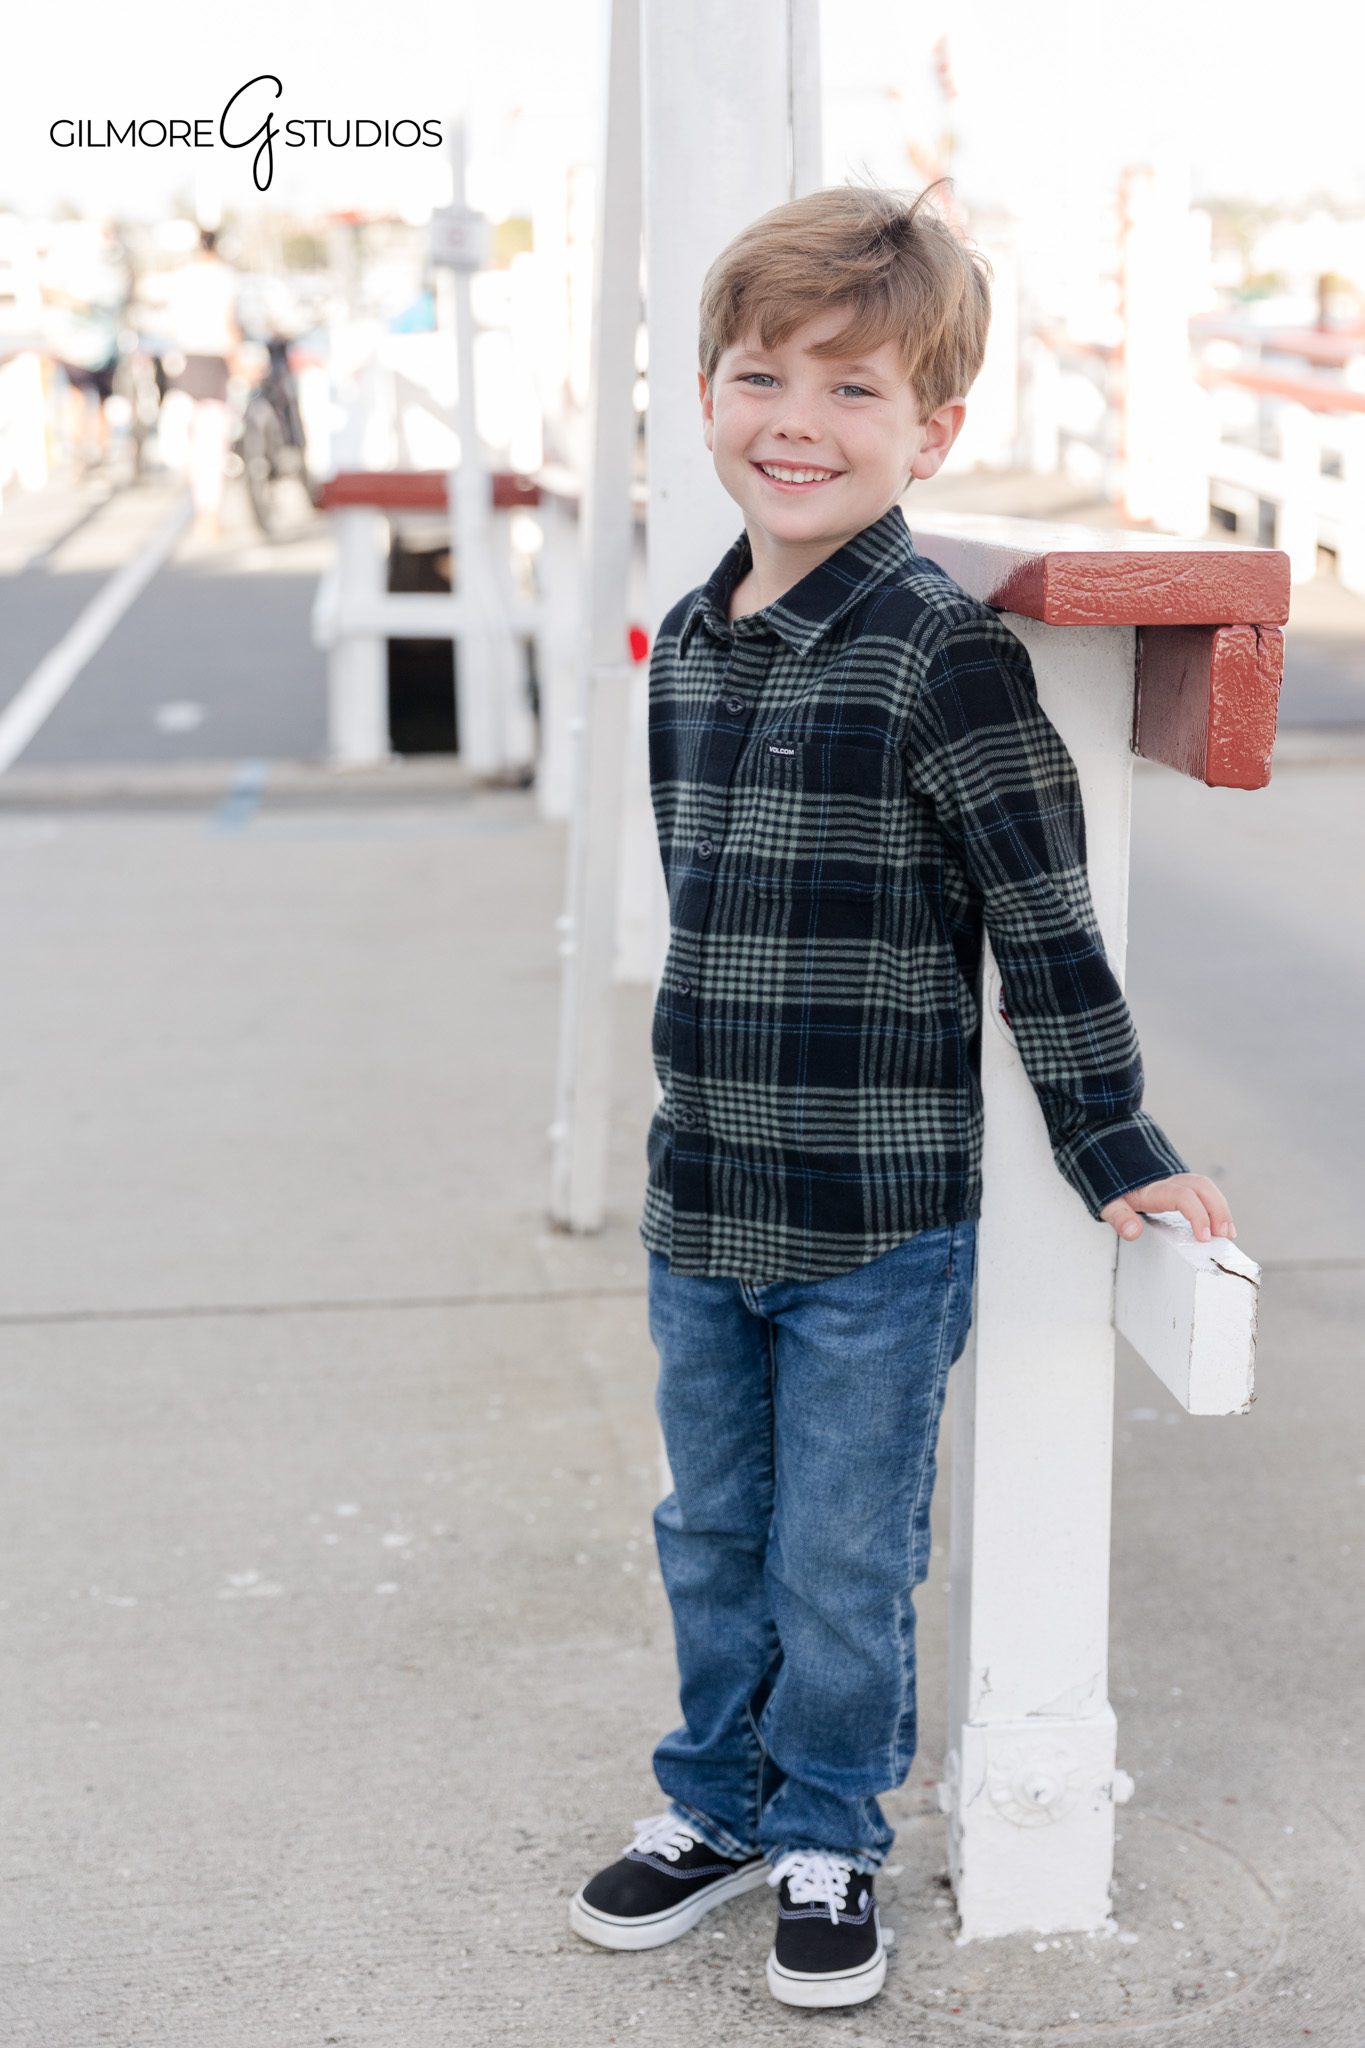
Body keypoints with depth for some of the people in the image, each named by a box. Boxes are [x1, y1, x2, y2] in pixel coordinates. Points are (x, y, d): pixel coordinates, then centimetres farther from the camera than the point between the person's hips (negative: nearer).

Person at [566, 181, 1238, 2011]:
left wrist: (1116, 1151, -11)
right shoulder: (690, 643, 6)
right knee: (713, 1535, 19)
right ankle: (725, 1800, 39)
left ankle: (830, 1836, 30)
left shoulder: (945, 656, -15)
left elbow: (1048, 930, -13)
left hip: (876, 1233, -6)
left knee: (844, 1561, 9)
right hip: (701, 1208, 6)